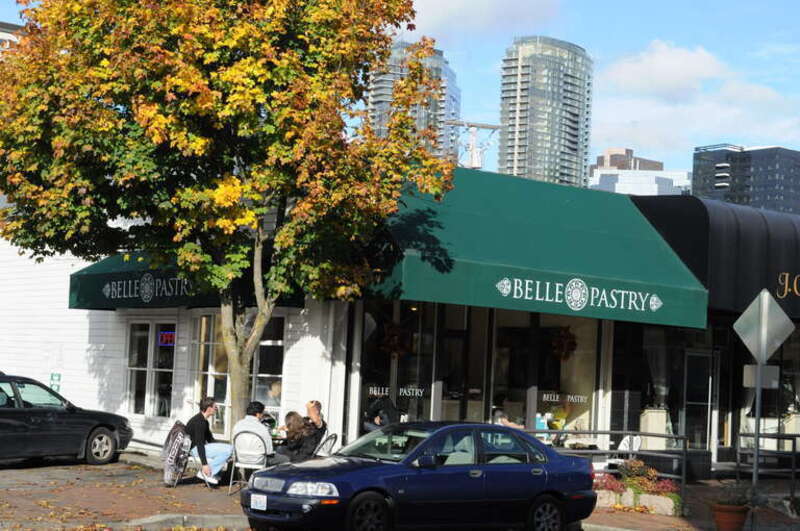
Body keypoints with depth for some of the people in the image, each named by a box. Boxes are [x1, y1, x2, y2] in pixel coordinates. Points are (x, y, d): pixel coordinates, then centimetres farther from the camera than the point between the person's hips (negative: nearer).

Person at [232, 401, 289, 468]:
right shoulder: (263, 429, -21)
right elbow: (269, 452, -18)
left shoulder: (237, 425, -5)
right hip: (258, 462, -6)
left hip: (241, 460, 6)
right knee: (285, 459, 12)